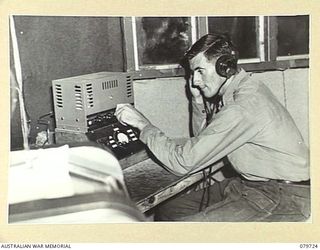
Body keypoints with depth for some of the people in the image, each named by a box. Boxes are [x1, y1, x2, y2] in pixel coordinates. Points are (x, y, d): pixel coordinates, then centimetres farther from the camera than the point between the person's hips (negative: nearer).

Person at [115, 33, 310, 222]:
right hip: (250, 185, 9)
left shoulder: (243, 107, -26)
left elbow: (184, 163, -22)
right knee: (168, 208, 3)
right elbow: (202, 140, 16)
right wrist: (197, 99, 4)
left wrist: (144, 124, -13)